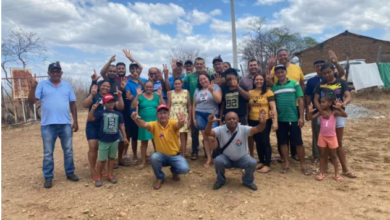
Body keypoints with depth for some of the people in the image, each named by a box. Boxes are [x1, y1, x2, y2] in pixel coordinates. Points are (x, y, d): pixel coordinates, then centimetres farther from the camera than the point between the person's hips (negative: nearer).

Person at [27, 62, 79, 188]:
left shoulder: (67, 86, 8)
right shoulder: (42, 85, 2)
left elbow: (73, 104, 9)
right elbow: (31, 102, -5)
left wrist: (75, 121, 6)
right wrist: (33, 87, -19)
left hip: (65, 124, 2)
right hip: (48, 125, -1)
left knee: (68, 151, 10)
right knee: (48, 153, 8)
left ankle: (70, 173, 25)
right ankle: (48, 177, 20)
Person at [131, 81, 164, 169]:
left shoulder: (156, 96, 5)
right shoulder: (141, 96, 0)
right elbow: (133, 106, -12)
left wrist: (160, 96, -16)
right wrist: (137, 95, -21)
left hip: (155, 122, 1)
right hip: (144, 122, -1)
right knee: (144, 142, 7)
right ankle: (143, 161, 18)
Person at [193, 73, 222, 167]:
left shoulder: (215, 87, 2)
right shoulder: (197, 90, 14)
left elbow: (219, 100, -11)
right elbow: (194, 105, 15)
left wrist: (212, 91, -22)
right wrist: (194, 118, 11)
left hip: (212, 114, -4)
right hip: (200, 115, 4)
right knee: (205, 137, 5)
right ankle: (209, 158, 14)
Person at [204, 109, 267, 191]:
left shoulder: (243, 129, -18)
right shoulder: (221, 130, -18)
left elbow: (258, 129, -31)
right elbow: (207, 133, -32)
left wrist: (262, 123, -56)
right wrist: (210, 122, -54)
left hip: (242, 158, 1)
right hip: (226, 158, 0)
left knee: (253, 163, -27)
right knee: (218, 161, -30)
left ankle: (248, 181, 6)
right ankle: (220, 181, 2)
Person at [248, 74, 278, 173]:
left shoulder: (268, 92, -6)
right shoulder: (250, 92, 6)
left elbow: (273, 108, -9)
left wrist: (275, 121, -16)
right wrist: (246, 121, 10)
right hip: (253, 121, 5)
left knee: (265, 142, 0)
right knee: (258, 142, 14)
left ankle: (267, 165, 10)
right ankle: (261, 162, 28)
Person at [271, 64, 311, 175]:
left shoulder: (294, 84, 0)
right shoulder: (273, 87, 6)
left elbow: (300, 100, 0)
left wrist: (301, 117, -5)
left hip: (293, 118, -2)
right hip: (280, 119, 2)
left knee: (298, 142, 3)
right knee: (283, 142, 10)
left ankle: (303, 165, 17)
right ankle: (286, 163, 23)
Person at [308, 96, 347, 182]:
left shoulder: (334, 112, -10)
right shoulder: (321, 112, -4)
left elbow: (345, 115, -23)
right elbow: (310, 118, -5)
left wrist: (340, 108, -38)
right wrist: (310, 112, -24)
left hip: (332, 137, -2)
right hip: (322, 136, 2)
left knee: (334, 155, 9)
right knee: (322, 155, 10)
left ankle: (336, 174, 19)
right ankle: (321, 173, 18)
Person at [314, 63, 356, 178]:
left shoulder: (341, 83, 0)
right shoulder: (320, 85, 3)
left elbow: (348, 97, -11)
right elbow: (315, 100, -6)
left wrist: (343, 103, -35)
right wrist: (321, 111, -24)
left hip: (338, 114, -1)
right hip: (324, 115, 1)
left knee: (339, 142, 7)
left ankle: (345, 169, 14)